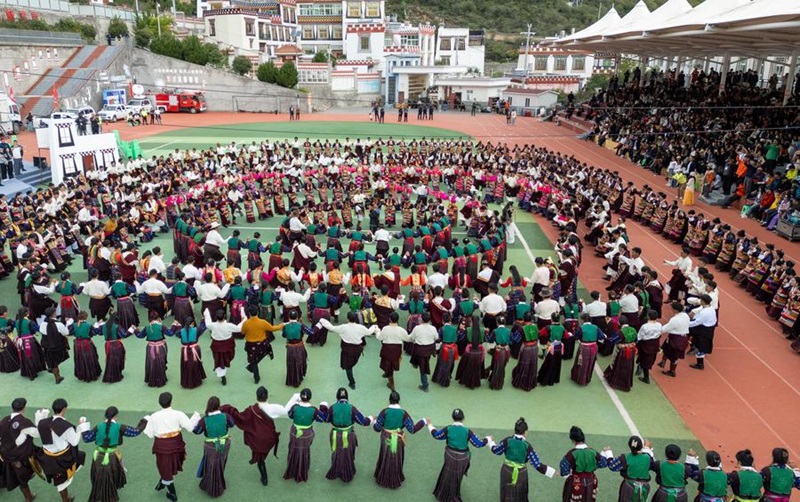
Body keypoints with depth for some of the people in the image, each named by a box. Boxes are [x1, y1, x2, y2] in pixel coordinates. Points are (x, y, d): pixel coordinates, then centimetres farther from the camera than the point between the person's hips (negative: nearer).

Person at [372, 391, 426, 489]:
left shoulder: (384, 411, -18)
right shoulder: (403, 413, -17)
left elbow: (377, 428, -10)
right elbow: (412, 429, -14)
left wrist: (374, 422, 12)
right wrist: (423, 421, -3)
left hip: (386, 441, 0)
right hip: (398, 441, 0)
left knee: (385, 459, 22)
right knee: (396, 460, 21)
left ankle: (382, 479, 39)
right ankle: (395, 481, 37)